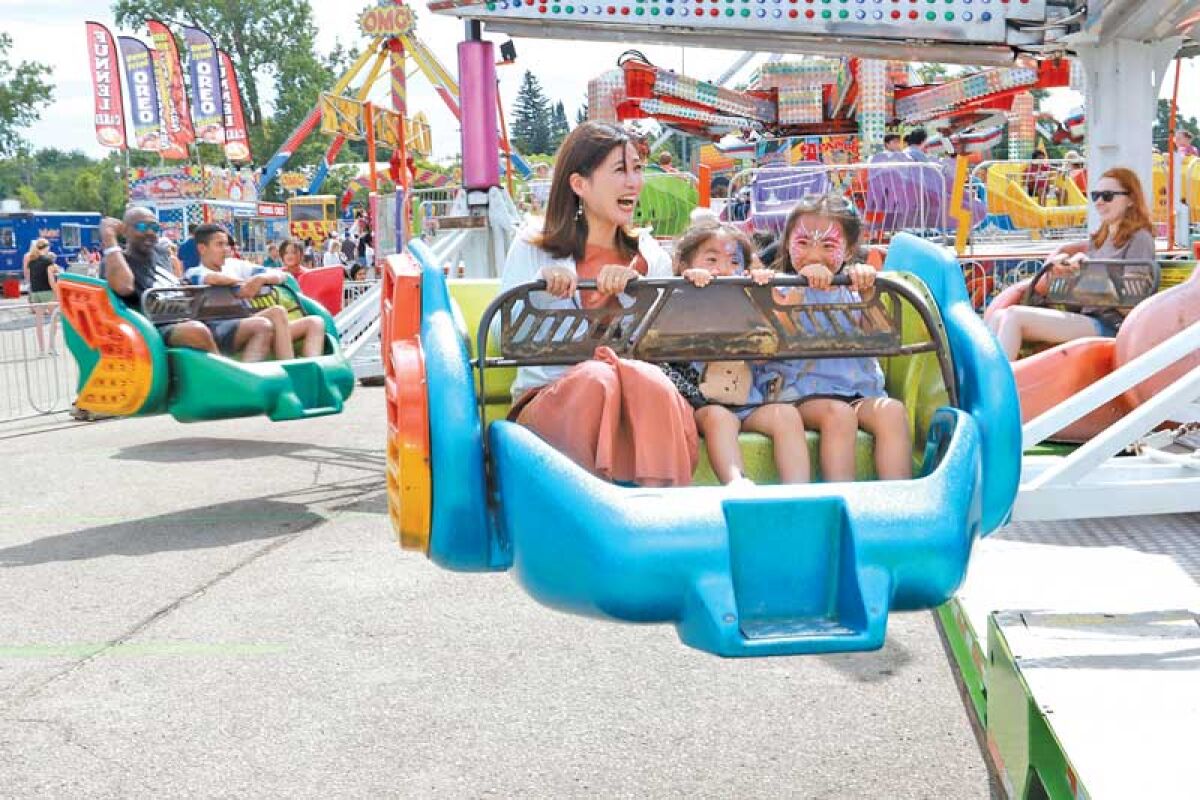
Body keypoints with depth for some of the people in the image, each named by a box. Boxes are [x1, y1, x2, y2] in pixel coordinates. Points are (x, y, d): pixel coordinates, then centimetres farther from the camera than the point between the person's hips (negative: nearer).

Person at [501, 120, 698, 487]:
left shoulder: (649, 255, 16)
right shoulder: (532, 247, 10)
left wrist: (634, 287, -13)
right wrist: (541, 286, -15)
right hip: (548, 398, -2)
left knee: (648, 378, -33)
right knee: (595, 378, -35)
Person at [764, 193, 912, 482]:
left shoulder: (852, 290, 16)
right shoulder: (780, 289, 7)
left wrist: (867, 292, -10)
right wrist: (800, 286, -16)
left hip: (858, 390, 3)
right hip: (800, 392, -3)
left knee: (893, 410, -26)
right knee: (838, 413, -33)